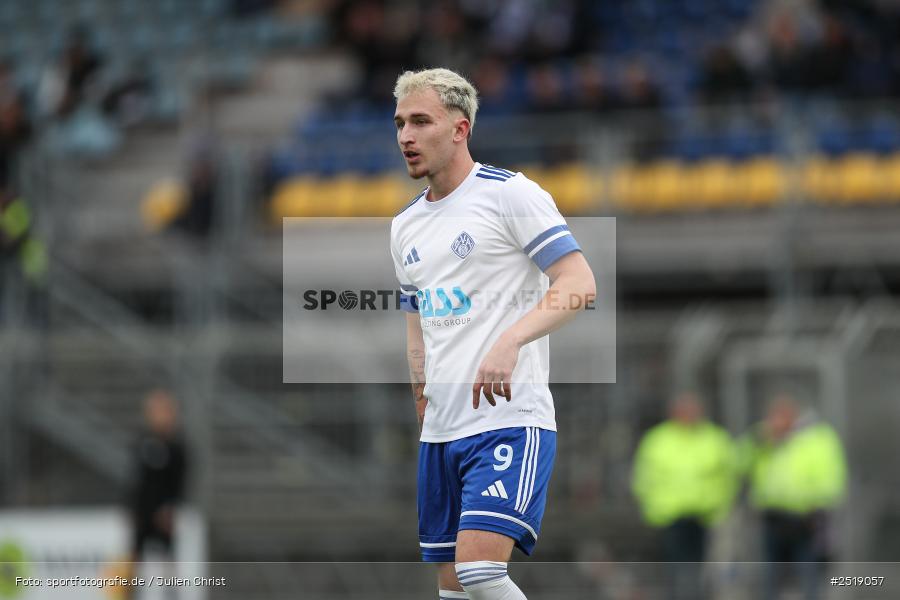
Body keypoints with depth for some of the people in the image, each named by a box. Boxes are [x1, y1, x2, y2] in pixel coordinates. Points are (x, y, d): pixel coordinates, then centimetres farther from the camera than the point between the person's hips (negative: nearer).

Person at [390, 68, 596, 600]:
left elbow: (580, 285, -13)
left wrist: (509, 342, -25)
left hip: (510, 420, -7)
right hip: (441, 433, 7)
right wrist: (423, 396, 18)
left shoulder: (510, 193, -5)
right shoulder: (406, 227, 17)